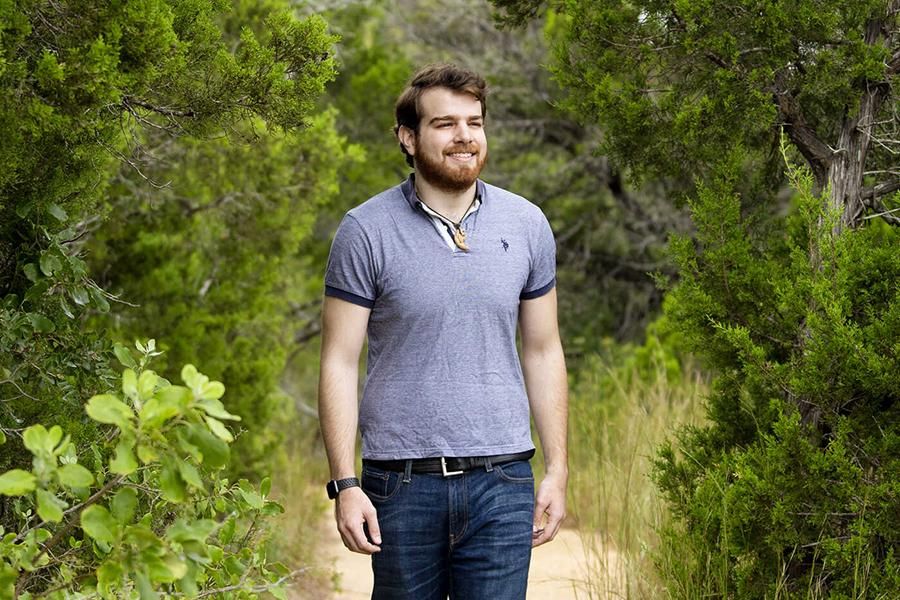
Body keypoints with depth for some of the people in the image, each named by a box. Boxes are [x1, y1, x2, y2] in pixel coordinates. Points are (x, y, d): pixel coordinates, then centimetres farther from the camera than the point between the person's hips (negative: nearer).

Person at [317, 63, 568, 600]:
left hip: (501, 480, 2)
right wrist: (345, 484, -10)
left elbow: (543, 353, 12)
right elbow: (340, 364, -3)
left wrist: (557, 470, 7)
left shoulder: (527, 225, 6)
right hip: (401, 484, -2)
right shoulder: (366, 232, -3)